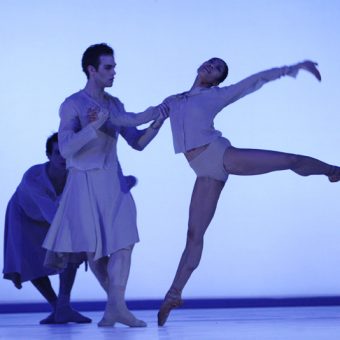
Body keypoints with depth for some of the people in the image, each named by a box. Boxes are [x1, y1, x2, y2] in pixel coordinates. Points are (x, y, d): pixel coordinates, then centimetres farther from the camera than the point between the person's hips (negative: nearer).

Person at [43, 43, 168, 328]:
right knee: (94, 249, 3)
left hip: (114, 181, 4)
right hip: (85, 182, -4)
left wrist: (155, 124, -8)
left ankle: (116, 305, -12)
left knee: (124, 238, -12)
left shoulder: (115, 105, 7)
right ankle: (115, 302, 19)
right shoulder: (72, 105, -9)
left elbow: (137, 143, 8)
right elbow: (66, 149, -20)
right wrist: (96, 125, -28)